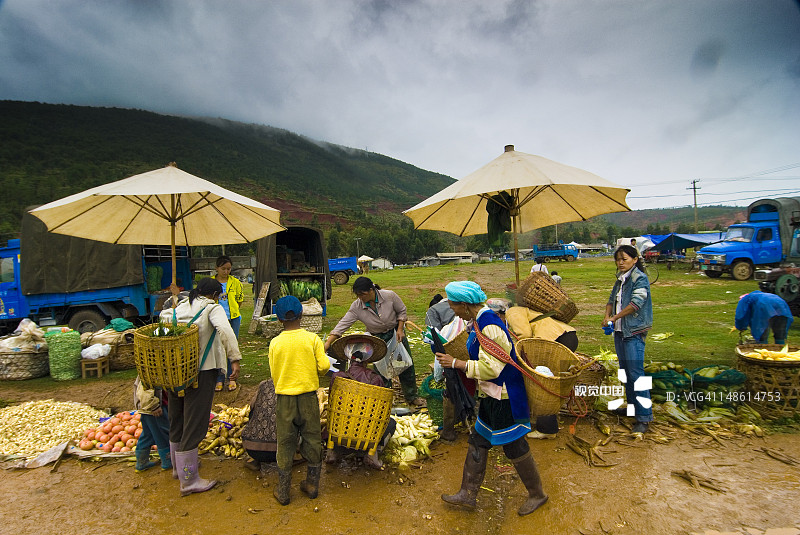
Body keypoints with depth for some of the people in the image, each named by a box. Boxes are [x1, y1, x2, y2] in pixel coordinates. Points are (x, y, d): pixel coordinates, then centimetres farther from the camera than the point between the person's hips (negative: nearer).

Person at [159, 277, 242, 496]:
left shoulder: (181, 306, 11)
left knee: (177, 421, 22)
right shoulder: (212, 308, -10)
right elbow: (224, 330, -27)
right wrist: (235, 359, -30)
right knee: (194, 425, 1)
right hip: (200, 372, -8)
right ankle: (188, 480, 10)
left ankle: (177, 467, 41)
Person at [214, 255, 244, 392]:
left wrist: (232, 311, 9)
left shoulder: (235, 282, 1)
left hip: (233, 319, 0)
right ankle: (219, 379, 17)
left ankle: (231, 378, 17)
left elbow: (240, 300, 10)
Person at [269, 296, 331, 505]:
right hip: (308, 396, 0)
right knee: (312, 439, 15)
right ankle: (312, 485, 28)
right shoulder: (312, 338, -9)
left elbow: (274, 373, 1)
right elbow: (324, 366, -10)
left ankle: (283, 491, 23)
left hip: (284, 397, 0)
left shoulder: (275, 343, -6)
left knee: (285, 443, 12)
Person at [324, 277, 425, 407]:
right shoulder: (356, 307, -21)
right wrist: (327, 343, -31)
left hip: (396, 333, 0)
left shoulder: (389, 296, -24)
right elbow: (342, 324, -23)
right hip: (377, 339, 0)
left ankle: (412, 397, 32)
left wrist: (400, 329, -16)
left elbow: (401, 311, -7)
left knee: (406, 365, 11)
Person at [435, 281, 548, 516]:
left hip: (503, 398, -10)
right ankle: (468, 494, 30)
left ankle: (537, 494, 31)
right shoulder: (481, 319, 3)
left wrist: (456, 363, -21)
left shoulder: (489, 328, -28)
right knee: (478, 442, 17)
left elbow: (489, 368, -28)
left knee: (514, 447, 8)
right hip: (491, 395, 10)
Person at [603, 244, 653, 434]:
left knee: (636, 373, -10)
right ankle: (631, 406, 28)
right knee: (625, 371, 15)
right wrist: (607, 316, -3)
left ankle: (644, 417, -5)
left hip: (634, 332, -8)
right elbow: (612, 300, 16)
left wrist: (614, 318, -14)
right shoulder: (620, 279, 16)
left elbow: (636, 303, -18)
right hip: (620, 331, 8)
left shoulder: (640, 278, -9)